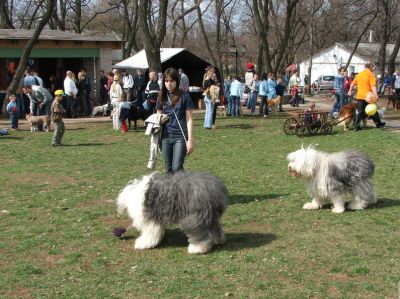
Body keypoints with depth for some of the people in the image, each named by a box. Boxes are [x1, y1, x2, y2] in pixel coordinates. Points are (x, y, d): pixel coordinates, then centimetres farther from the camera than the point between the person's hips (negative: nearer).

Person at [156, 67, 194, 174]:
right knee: (168, 169, 7)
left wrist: (190, 140, -7)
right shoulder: (162, 97, 9)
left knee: (177, 168, -12)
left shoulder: (184, 96, -3)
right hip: (166, 136, 4)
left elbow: (189, 119, -3)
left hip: (180, 136, -4)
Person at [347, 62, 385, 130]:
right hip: (368, 96, -4)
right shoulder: (370, 74, -7)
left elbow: (353, 84, 15)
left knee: (359, 111, 5)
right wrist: (375, 94, -23)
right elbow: (373, 85, -18)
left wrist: (350, 91, 27)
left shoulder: (359, 74, 10)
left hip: (359, 96, 4)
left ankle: (356, 126, -3)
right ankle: (378, 123, 22)